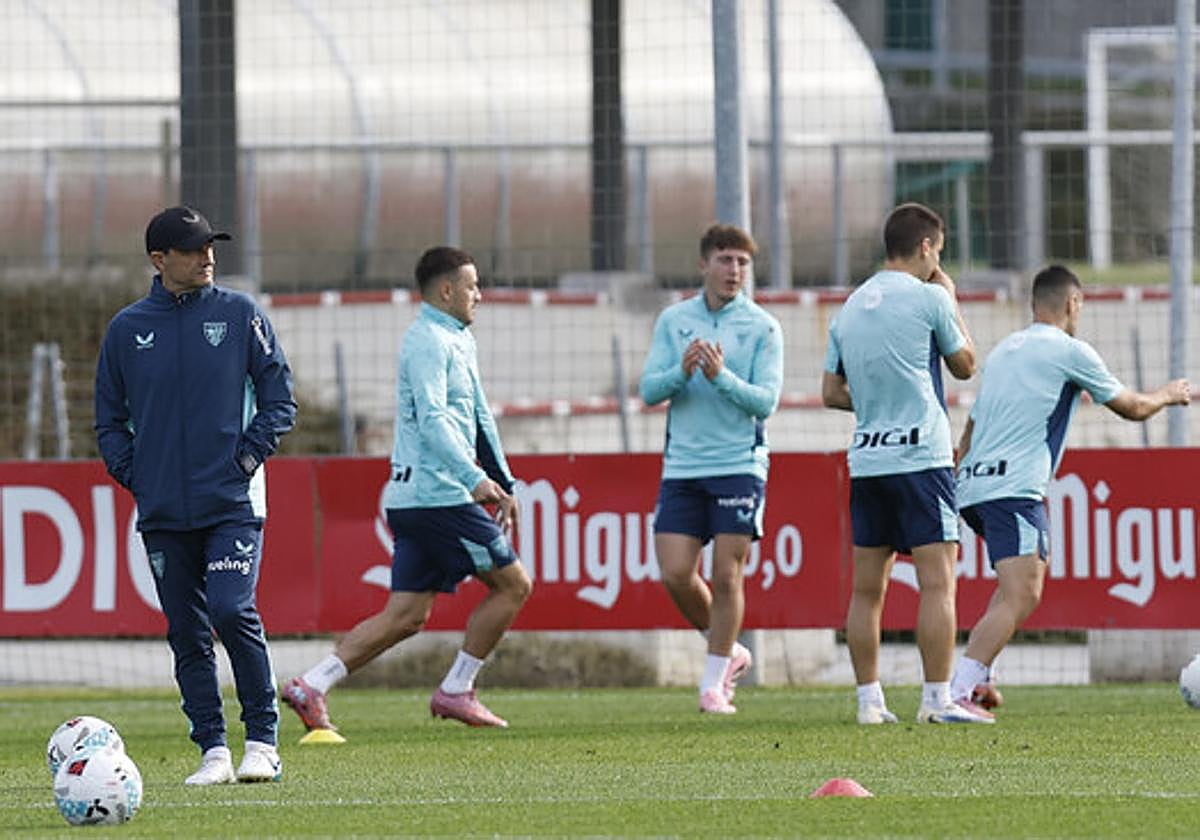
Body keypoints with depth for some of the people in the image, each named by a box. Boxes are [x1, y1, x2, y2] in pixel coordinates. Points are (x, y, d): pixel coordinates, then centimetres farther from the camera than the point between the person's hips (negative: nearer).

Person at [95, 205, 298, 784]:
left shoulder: (239, 314, 2)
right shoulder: (128, 328, 7)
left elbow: (279, 396, 6)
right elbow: (110, 417, 15)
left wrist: (250, 454, -5)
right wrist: (131, 474, 2)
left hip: (233, 501, -3)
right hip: (163, 512, 3)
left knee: (232, 612, -17)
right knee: (187, 634, 3)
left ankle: (262, 741, -5)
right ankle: (213, 751, 10)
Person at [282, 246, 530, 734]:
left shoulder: (457, 341, 22)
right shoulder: (428, 341, -11)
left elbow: (478, 416, 30)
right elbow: (432, 421, -22)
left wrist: (503, 484, 31)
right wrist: (474, 478, -31)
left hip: (413, 497, 10)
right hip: (437, 494, -10)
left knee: (405, 616, 5)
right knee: (512, 584, -2)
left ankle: (312, 686, -2)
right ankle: (455, 691, 3)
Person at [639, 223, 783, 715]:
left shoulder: (763, 328, 0)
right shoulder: (673, 320, 8)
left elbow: (766, 401, -8)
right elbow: (649, 391, 2)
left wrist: (722, 376, -22)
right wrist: (682, 371, -17)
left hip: (740, 466, -3)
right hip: (682, 467, 3)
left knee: (726, 576, -5)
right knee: (676, 574, -3)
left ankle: (714, 683, 5)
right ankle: (728, 651, 20)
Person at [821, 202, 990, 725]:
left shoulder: (851, 307, 13)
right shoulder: (928, 298, -5)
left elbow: (831, 392, 16)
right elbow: (965, 365, 8)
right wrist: (952, 303, 18)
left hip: (865, 461, 6)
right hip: (920, 458, -6)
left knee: (867, 589, 7)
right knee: (937, 582, -6)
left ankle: (869, 700, 8)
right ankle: (937, 698, -11)